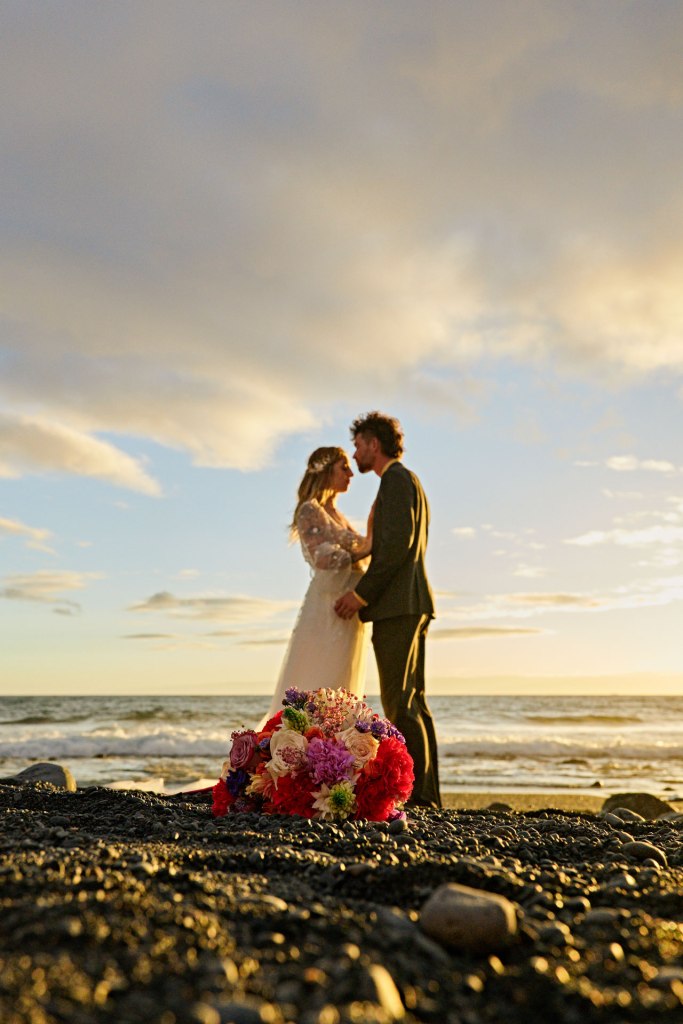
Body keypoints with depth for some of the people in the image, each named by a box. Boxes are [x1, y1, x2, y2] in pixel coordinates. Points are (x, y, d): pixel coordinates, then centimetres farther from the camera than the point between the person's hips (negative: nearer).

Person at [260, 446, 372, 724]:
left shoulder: (335, 514, 21)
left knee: (337, 698, 9)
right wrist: (368, 546, -17)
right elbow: (323, 557, -17)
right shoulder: (310, 510, -5)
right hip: (328, 609, -9)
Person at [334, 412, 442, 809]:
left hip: (397, 605, -10)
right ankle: (426, 792, 12)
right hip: (410, 605, 10)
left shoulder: (397, 479, -6)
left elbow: (397, 545, -18)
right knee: (412, 701, 9)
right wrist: (365, 593, 17)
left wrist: (360, 593, -15)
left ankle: (416, 792, -7)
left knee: (400, 701, -9)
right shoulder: (409, 483, 25)